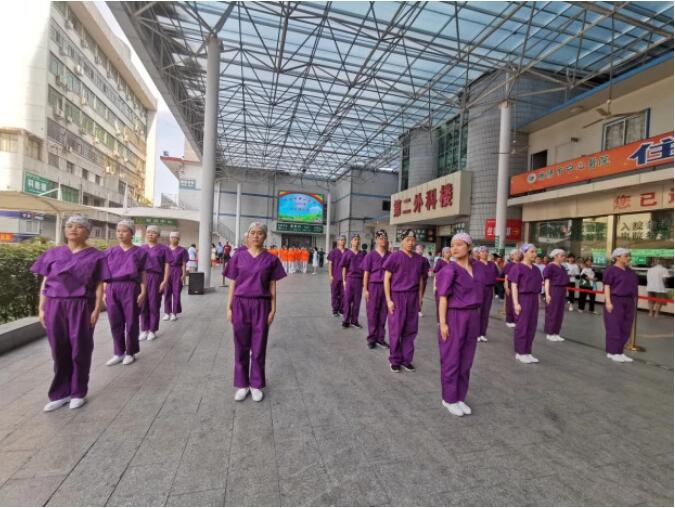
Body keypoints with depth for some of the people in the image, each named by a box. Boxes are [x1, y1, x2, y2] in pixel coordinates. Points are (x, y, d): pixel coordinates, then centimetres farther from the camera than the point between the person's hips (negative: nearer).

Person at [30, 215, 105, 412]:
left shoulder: (95, 256, 1)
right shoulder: (53, 253, 9)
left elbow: (99, 285, -1)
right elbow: (45, 282, 10)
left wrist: (97, 309, -8)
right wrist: (41, 308, 4)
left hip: (81, 307, -3)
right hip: (54, 306, 3)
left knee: (80, 350, 4)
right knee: (59, 350, 9)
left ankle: (78, 393, 19)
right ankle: (60, 393, 23)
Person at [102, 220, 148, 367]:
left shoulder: (139, 252, 1)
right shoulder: (110, 252, 9)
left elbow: (143, 274, 0)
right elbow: (106, 275, 11)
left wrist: (143, 292, -7)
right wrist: (104, 293, 6)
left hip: (130, 289, -3)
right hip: (112, 289, 3)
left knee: (131, 322, 4)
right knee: (115, 323, 9)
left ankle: (130, 353, 19)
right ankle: (118, 353, 23)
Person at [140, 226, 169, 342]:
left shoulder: (163, 248, -1)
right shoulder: (141, 248, 11)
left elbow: (167, 266, -4)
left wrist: (165, 281, -11)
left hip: (156, 278, -3)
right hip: (142, 278, 3)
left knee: (154, 305, 3)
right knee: (143, 304, 7)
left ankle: (152, 331, 16)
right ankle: (144, 330, 20)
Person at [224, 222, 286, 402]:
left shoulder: (271, 259, 0)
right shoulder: (239, 257, 2)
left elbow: (272, 286, 2)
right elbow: (232, 284, 4)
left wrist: (273, 309, -2)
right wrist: (229, 307, 1)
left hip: (261, 306, 0)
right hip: (240, 305, 1)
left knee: (259, 348, 8)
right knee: (241, 347, 11)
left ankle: (256, 385, 26)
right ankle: (242, 384, 28)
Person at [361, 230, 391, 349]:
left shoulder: (390, 255, 3)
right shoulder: (370, 255, -4)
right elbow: (366, 273, -3)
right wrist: (365, 289, -7)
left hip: (386, 286, 2)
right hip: (373, 286, -2)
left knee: (383, 313, 8)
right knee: (372, 313, 5)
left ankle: (380, 338, 20)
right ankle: (371, 338, 17)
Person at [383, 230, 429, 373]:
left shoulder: (420, 259, 7)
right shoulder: (394, 257, -6)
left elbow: (421, 280, 13)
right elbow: (387, 279, -5)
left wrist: (420, 298, 7)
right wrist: (388, 300, -9)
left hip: (413, 297, 4)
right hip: (397, 296, -4)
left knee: (410, 330, 10)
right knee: (396, 330, 4)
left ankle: (406, 359, 25)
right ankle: (395, 360, 20)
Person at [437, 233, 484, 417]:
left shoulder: (478, 267, 5)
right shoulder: (449, 270, -13)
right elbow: (443, 298, -13)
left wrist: (477, 315, 16)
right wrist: (442, 322, -18)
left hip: (473, 318, 6)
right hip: (454, 318, -6)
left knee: (466, 360, 14)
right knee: (451, 360, 5)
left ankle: (460, 398, 29)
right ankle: (449, 399, 21)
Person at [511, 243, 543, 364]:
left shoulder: (536, 269, 11)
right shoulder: (518, 268, -9)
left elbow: (537, 287, 14)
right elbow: (514, 286, -12)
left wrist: (538, 301, 11)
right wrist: (516, 303, -17)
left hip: (533, 299, 7)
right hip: (522, 298, -7)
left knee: (532, 327, 10)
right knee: (522, 326, 0)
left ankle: (527, 352, 21)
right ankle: (520, 353, 12)